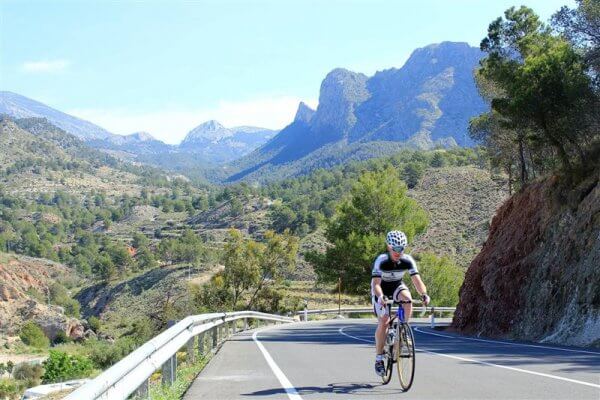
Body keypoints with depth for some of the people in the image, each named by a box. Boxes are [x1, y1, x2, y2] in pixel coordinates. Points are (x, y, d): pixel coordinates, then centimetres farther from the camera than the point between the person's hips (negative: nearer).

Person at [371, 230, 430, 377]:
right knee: (383, 322, -14)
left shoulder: (408, 260, -22)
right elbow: (376, 283, -37)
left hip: (397, 286, 2)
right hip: (381, 290, -2)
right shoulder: (381, 260, -30)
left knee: (407, 299, -32)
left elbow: (417, 280, -27)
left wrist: (424, 294, -46)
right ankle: (379, 359, -2)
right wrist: (380, 297, -56)